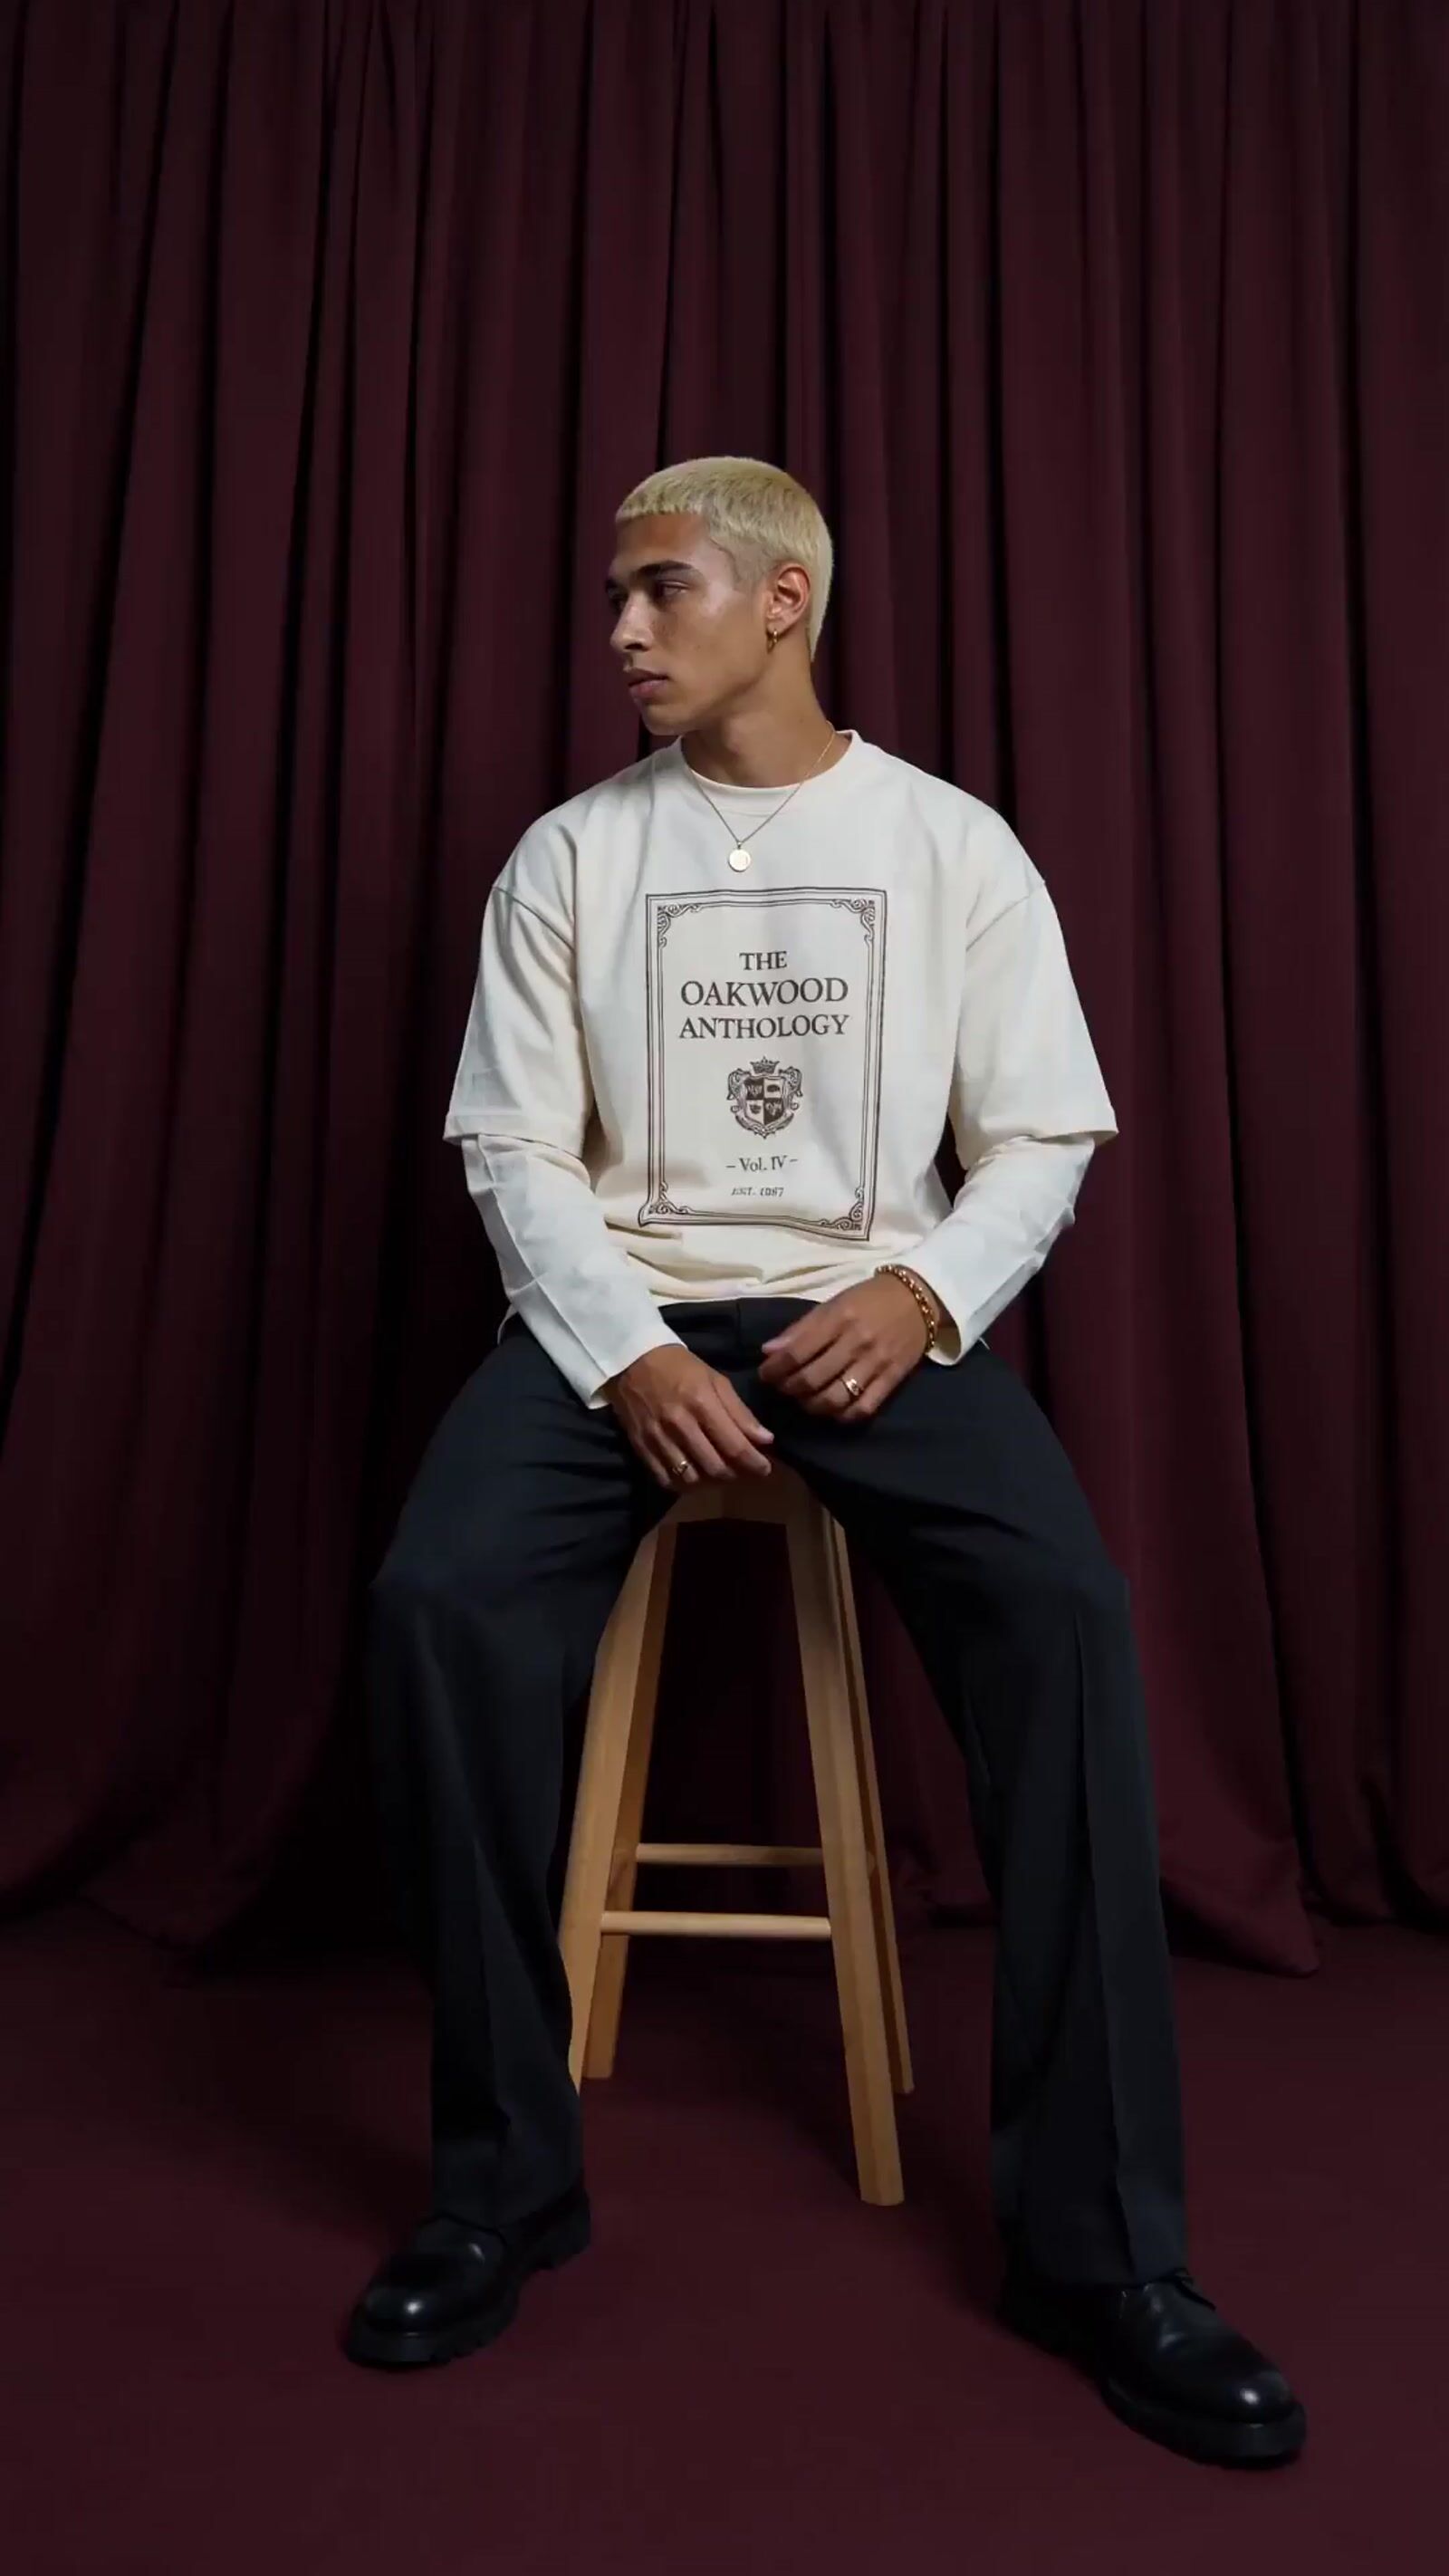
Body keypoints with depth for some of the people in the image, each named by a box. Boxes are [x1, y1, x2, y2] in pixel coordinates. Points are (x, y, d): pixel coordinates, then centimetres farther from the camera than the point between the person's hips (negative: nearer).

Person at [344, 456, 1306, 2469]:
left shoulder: (954, 844, 6)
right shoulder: (569, 856, 8)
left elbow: (1040, 1142, 4)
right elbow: (517, 1151, 2)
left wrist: (920, 1295, -16)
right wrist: (628, 1354, -15)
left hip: (878, 1309, 0)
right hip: (624, 1311, 1)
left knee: (1066, 1612, -28)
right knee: (438, 1600, -27)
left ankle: (1099, 2241, -12)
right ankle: (506, 2175, -7)